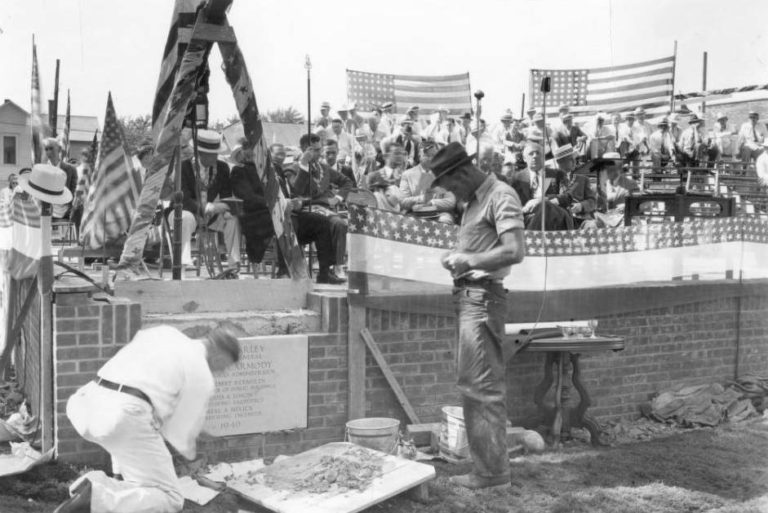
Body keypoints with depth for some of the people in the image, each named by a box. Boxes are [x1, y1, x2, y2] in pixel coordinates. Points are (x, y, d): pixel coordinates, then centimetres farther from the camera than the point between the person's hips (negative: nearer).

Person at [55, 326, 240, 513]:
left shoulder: (164, 332, 26)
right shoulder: (202, 378, 9)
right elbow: (181, 434, 14)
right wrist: (189, 451, 37)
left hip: (87, 407, 7)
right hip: (126, 418, -7)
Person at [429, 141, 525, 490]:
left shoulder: (501, 196, -10)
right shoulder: (474, 200, 18)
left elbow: (514, 252, -21)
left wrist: (468, 260, -15)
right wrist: (456, 258, 6)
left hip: (482, 297, -10)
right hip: (469, 296, 10)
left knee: (478, 384, -7)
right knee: (487, 384, 13)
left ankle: (491, 470, 0)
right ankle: (490, 464, 22)